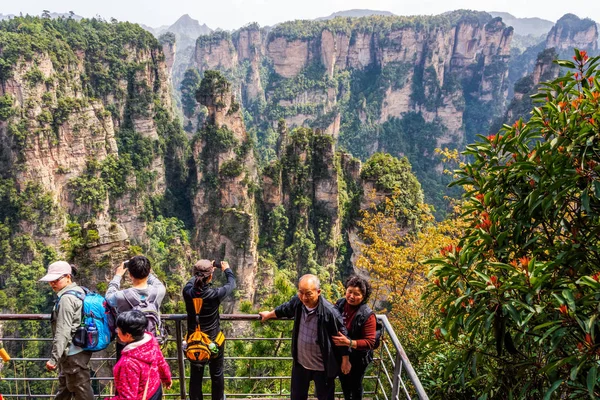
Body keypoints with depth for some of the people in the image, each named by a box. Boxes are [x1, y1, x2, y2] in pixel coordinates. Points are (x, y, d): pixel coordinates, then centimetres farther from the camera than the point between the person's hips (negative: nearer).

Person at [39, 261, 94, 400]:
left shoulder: (66, 299, -20)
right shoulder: (80, 292, 9)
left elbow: (63, 332, -23)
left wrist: (54, 358, -20)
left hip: (73, 354, -10)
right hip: (79, 349, 10)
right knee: (64, 388, 26)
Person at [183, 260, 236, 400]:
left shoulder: (187, 292, -21)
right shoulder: (215, 294, -29)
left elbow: (194, 280, 4)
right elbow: (232, 284, -8)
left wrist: (205, 270, 19)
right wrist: (227, 269, 11)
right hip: (214, 340, -2)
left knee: (195, 375, 21)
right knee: (217, 374, 21)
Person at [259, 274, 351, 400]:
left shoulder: (329, 312, -31)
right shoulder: (297, 301, -16)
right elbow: (285, 309, 9)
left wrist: (345, 361, -6)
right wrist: (269, 315, 25)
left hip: (322, 366, -5)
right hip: (300, 362, 5)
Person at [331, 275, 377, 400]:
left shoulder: (367, 315, -28)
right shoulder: (340, 304, -13)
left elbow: (370, 342, -27)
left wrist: (348, 342, -38)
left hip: (357, 358, -5)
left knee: (355, 385, 21)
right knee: (344, 381, 29)